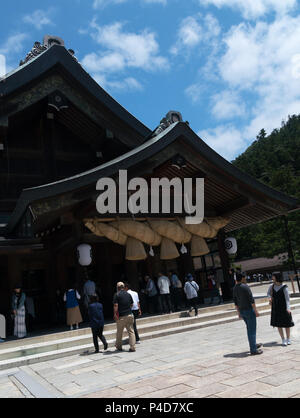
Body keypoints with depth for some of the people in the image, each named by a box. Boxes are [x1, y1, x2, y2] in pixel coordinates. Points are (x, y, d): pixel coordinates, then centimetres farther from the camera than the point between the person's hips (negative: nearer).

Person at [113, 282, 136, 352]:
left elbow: (115, 306, -12)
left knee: (119, 332, 12)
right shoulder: (128, 294, 9)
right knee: (131, 331, 5)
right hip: (129, 315, 3)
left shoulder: (117, 295, -6)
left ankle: (119, 347, 25)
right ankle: (132, 347, -1)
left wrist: (115, 315, -5)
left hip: (121, 317, -3)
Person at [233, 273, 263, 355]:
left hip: (242, 311, 8)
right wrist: (256, 311, -13)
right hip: (249, 310, -8)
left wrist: (239, 313, 18)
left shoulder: (235, 288, 6)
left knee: (249, 328, 22)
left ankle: (253, 345, 34)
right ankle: (253, 350, 2)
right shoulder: (245, 287, -16)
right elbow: (251, 299, -18)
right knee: (252, 330, -1)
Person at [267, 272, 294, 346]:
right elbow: (268, 293, 16)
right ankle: (283, 340, 14)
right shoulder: (272, 286, 0)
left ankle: (288, 339, 22)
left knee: (287, 323, 7)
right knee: (278, 324, 4)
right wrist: (270, 298, -6)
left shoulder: (284, 287, -14)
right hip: (275, 308, 4)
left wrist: (288, 308, -23)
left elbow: (287, 298, -14)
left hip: (283, 307, -4)